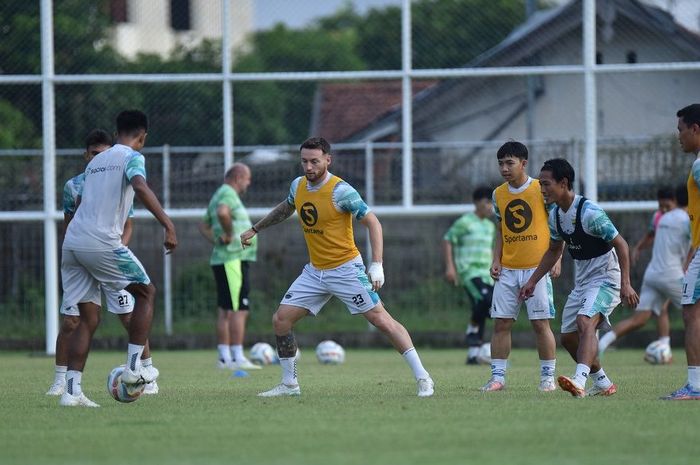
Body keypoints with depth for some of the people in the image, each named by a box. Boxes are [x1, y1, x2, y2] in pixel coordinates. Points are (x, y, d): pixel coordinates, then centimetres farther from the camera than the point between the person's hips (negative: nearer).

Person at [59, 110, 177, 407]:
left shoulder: (95, 161, 24)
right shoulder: (132, 157, 1)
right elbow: (140, 188, -19)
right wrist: (167, 224, -26)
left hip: (72, 243, 7)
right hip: (102, 244, -7)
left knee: (88, 318, 9)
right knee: (146, 292, 14)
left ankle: (72, 390, -3)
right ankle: (134, 366, 6)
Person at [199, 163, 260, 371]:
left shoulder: (219, 195, 20)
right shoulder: (228, 194, -12)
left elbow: (204, 226, 28)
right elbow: (222, 213, -34)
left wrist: (217, 240, 12)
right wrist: (229, 233, -20)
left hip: (223, 259, 11)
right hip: (234, 259, -11)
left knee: (225, 311, 11)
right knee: (239, 310, -11)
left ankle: (224, 357, 12)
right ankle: (237, 357, -14)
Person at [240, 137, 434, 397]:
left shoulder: (340, 191, -18)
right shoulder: (298, 185, 3)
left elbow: (373, 222, -16)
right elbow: (285, 209, 26)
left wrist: (377, 265, -24)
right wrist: (255, 229, 30)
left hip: (346, 269, -7)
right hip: (314, 271, 7)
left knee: (380, 318, -11)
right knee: (280, 319, 1)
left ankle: (422, 378, -6)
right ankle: (289, 384, 14)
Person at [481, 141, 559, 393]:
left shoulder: (541, 189, -4)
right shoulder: (498, 194, 10)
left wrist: (556, 258, -9)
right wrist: (496, 260, 8)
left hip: (537, 267, -4)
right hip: (507, 270, 5)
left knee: (540, 323, -4)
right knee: (501, 323, 0)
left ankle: (548, 376, 6)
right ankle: (498, 376, 4)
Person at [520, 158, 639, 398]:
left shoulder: (589, 212, -21)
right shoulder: (555, 215, 4)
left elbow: (621, 245, -20)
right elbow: (554, 251, 21)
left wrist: (625, 284, -26)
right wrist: (532, 281, 18)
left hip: (606, 277, -9)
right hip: (582, 280, 9)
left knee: (585, 321, -31)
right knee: (568, 337, 9)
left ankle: (580, 381, -46)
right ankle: (602, 383, 25)